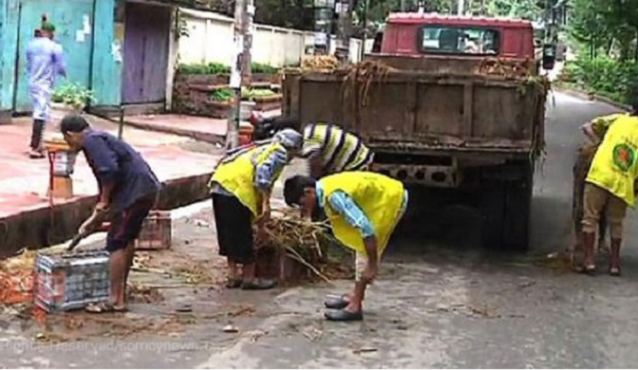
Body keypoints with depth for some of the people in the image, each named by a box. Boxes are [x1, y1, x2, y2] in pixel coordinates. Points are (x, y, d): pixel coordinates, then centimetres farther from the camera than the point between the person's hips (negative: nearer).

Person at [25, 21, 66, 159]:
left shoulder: (31, 45, 7)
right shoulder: (55, 47, -11)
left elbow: (28, 65, 15)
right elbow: (61, 67, -5)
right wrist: (65, 74, 17)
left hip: (33, 83, 7)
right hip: (45, 85, -6)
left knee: (38, 113, 17)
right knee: (41, 115, -6)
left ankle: (35, 144, 22)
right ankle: (34, 148, -8)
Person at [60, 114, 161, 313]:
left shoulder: (92, 141, -7)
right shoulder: (100, 138, 24)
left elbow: (109, 170, -23)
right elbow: (108, 175, 31)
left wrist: (104, 201, -10)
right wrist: (93, 219, 36)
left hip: (135, 191, -10)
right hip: (147, 189, 10)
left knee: (116, 243, -3)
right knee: (128, 239, 22)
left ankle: (116, 300, 1)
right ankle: (121, 289, 34)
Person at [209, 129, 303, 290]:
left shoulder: (263, 149, 31)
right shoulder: (279, 152, 5)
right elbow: (263, 170, -14)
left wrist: (259, 208, 41)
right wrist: (266, 203, -17)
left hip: (219, 182, 9)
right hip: (235, 187, -9)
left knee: (229, 233, 16)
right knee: (243, 235, 3)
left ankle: (233, 276, 24)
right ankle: (249, 278, 12)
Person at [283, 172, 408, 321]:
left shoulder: (334, 196, -30)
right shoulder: (323, 188, -1)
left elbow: (366, 228, -32)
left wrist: (372, 265, -28)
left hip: (391, 198, -10)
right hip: (383, 195, 10)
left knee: (365, 249, -8)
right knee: (362, 246, 16)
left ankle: (355, 306, -3)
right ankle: (355, 296, 25)